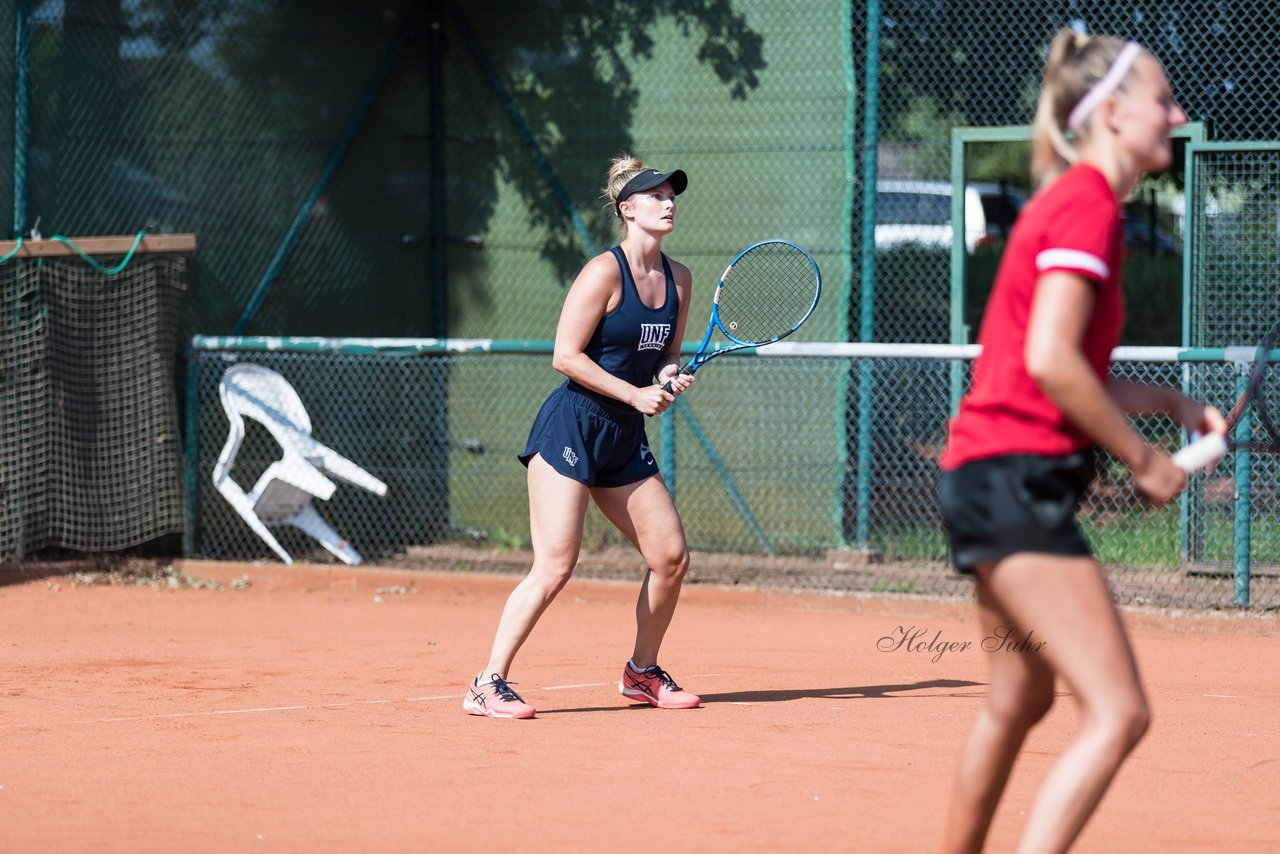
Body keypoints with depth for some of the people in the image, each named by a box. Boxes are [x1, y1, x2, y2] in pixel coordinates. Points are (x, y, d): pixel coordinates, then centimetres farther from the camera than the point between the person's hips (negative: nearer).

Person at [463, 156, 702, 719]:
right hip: (572, 427, -8)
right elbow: (565, 356, -15)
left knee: (671, 556, 4)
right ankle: (487, 686, -10)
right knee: (555, 567, -15)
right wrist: (634, 394, -17)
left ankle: (642, 672, 24)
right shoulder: (604, 272, -12)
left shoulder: (678, 279, 9)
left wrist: (670, 378, -2)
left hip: (626, 440, 8)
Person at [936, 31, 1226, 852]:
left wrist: (1173, 402, 13)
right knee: (1119, 714, -16)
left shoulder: (1069, 203, 17)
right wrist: (1142, 458, -13)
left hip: (987, 476, 11)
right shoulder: (1088, 205, -13)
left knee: (1020, 701, 25)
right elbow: (1050, 361, -22)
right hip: (1016, 478, -11)